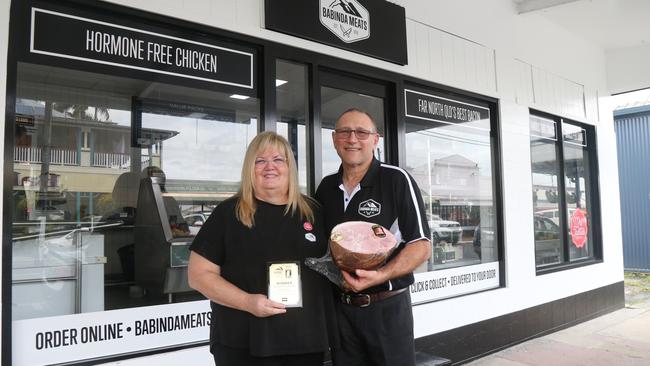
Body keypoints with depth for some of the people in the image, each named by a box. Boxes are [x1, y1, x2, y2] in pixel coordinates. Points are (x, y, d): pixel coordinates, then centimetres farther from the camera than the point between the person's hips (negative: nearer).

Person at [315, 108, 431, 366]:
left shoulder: (396, 180, -9)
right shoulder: (326, 188, 6)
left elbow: (421, 245, -11)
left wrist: (381, 275, -25)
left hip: (387, 307, -4)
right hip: (339, 307, 5)